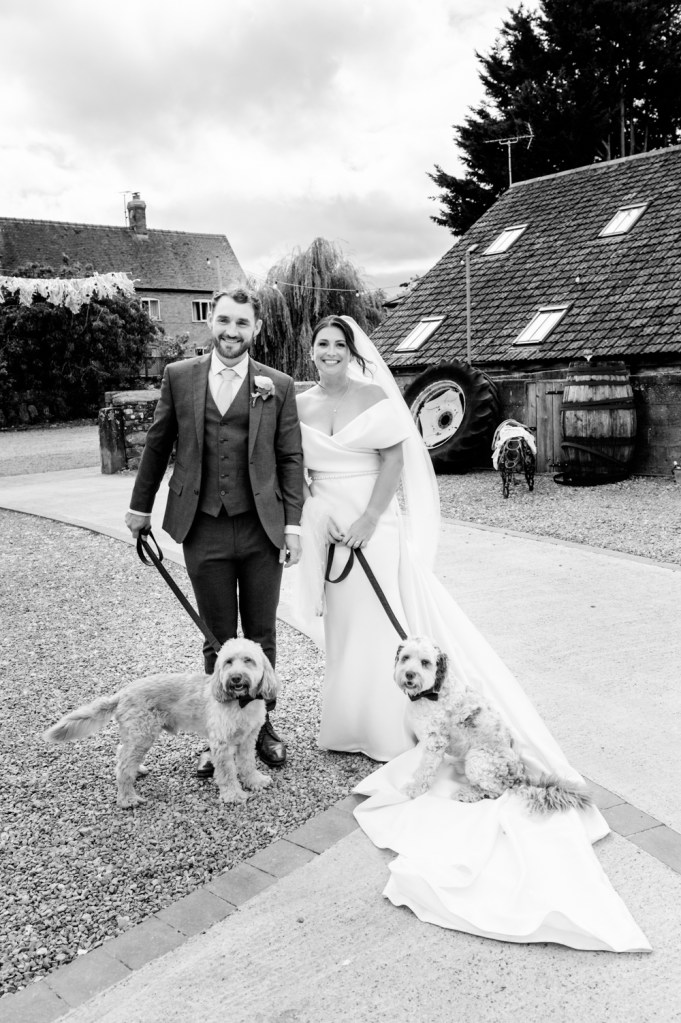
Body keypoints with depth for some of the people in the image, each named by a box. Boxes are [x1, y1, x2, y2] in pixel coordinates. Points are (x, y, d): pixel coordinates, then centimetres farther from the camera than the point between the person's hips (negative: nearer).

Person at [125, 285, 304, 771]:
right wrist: (141, 505, 16)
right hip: (204, 530, 0)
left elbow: (291, 458, 2)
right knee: (218, 640, 10)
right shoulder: (179, 376, 4)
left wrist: (293, 524, -3)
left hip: (262, 530, 0)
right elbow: (158, 444, 12)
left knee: (262, 636, 11)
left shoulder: (279, 385, 1)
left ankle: (262, 723, 29)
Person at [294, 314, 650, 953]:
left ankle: (389, 728, 9)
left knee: (382, 623, -1)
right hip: (326, 530, 4)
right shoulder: (299, 405, 6)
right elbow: (296, 471, 9)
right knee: (342, 625, 10)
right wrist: (324, 516, -6)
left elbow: (393, 461, -7)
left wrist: (366, 521, -14)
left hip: (374, 531, -4)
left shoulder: (375, 398, -4)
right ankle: (346, 724, 22)